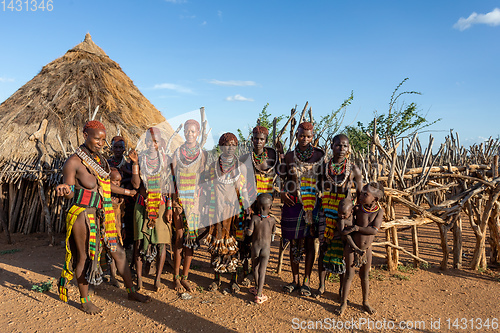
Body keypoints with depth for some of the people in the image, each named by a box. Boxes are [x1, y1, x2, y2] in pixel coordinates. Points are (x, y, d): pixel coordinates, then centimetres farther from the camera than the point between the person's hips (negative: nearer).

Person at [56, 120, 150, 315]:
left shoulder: (100, 159, 8)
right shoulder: (73, 161, -12)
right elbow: (69, 193, -10)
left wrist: (125, 191, 30)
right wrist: (65, 189, -34)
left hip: (103, 215, 6)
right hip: (83, 215, -6)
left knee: (118, 253, 10)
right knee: (84, 257, 7)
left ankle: (131, 291, 23)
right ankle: (85, 301, 26)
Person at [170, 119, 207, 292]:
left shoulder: (203, 154, 7)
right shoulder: (178, 152, 6)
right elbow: (172, 177, 4)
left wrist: (202, 200, -3)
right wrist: (174, 199, -5)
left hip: (195, 200, 1)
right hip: (180, 199, -1)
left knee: (191, 236, 3)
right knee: (180, 236, -2)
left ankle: (185, 276, 15)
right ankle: (176, 276, 11)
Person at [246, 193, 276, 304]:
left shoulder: (254, 218, -15)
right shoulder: (272, 220, -10)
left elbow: (249, 232, -16)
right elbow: (273, 233, 4)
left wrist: (246, 228, 5)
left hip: (255, 247, 0)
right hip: (266, 248, 0)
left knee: (255, 268, 20)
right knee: (262, 271, 3)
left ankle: (257, 289, 36)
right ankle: (259, 295, 1)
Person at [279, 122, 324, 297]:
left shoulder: (319, 155, 1)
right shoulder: (290, 156, 4)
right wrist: (283, 192, -2)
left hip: (313, 203, -1)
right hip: (293, 203, 1)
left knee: (309, 243, 6)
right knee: (294, 243, 8)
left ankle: (306, 281, 20)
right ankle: (295, 280, 23)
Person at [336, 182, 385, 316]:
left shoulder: (379, 211, -11)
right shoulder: (357, 208, -12)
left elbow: (374, 230, -22)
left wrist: (356, 228, -27)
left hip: (366, 249, 1)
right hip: (351, 246, -1)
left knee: (364, 276, 15)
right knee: (349, 275, 3)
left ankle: (365, 302, 32)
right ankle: (344, 303, 16)